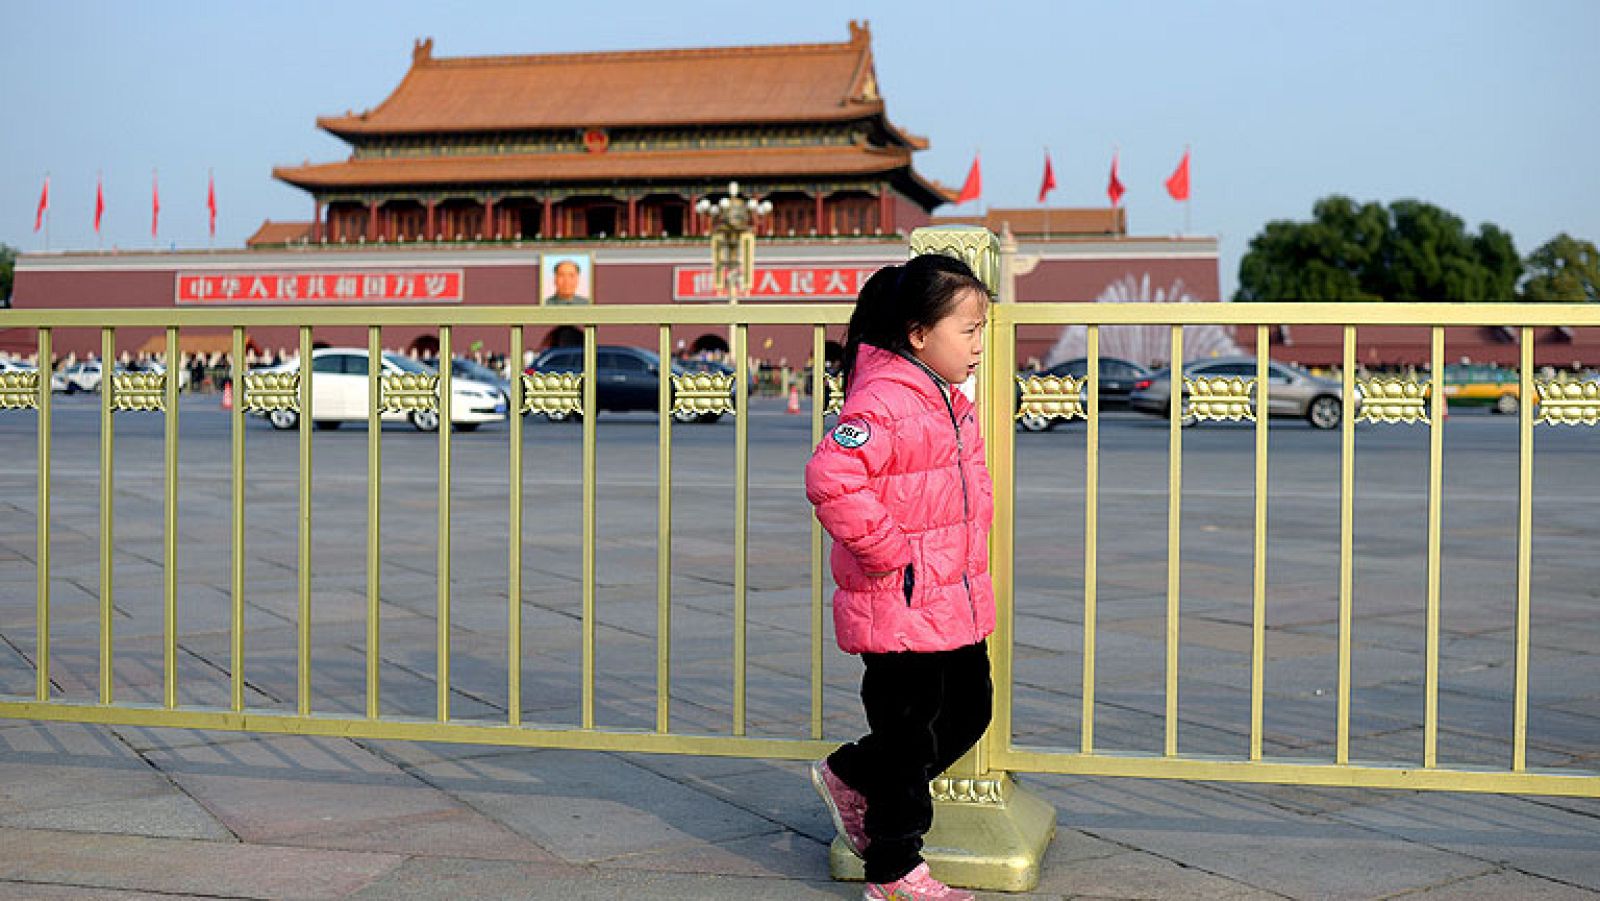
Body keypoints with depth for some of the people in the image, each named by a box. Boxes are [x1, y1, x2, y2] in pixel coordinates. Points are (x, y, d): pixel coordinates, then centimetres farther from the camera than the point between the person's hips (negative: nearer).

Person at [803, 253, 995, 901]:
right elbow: (830, 480, -34)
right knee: (910, 737, 3)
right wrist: (889, 554, -25)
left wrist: (972, 555, 16)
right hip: (900, 610, -9)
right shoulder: (882, 402, -21)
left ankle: (850, 777, 35)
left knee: (968, 711, 18)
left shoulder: (949, 401, 11)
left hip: (956, 604, 9)